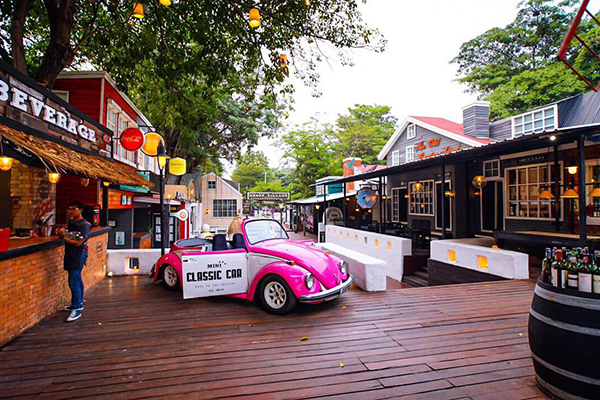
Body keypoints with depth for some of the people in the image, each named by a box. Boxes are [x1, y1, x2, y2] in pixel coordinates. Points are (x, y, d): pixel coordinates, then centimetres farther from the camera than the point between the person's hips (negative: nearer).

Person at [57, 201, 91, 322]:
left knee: (74, 282, -9)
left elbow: (78, 243, -20)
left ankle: (76, 309, -2)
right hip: (71, 255, 9)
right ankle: (78, 303, 31)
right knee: (77, 279, 18)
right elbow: (66, 235, 14)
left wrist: (64, 237, -16)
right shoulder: (71, 223, 12)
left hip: (78, 255, -9)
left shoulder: (84, 225, -16)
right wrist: (61, 233, -7)